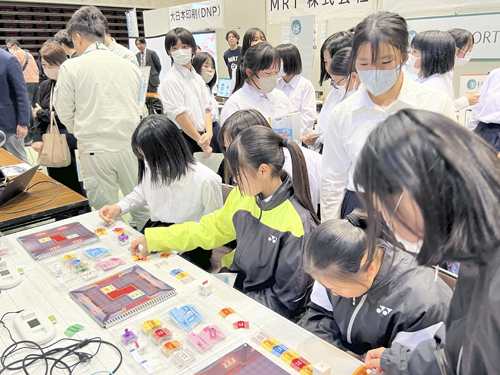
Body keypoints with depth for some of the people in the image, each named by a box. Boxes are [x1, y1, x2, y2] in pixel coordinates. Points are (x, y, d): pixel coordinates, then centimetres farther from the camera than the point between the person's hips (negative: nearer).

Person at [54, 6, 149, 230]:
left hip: (95, 150, -3)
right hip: (130, 145, 3)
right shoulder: (130, 67, 7)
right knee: (142, 206, 15)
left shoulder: (70, 68, -3)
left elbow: (65, 113, 5)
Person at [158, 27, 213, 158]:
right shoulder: (170, 80, -8)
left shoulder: (197, 78, 13)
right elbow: (180, 116, -13)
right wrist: (201, 142, -11)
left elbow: (207, 109, 9)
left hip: (202, 136, 6)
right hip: (183, 139, -6)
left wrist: (209, 133, -9)